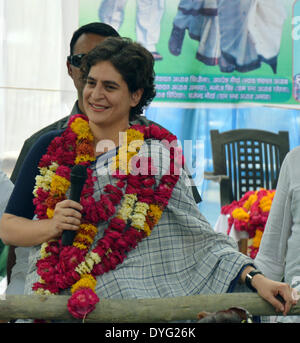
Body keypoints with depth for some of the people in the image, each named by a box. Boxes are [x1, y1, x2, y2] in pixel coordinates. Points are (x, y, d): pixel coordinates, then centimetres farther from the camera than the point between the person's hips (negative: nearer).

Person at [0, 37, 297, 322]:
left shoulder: (157, 156, 1)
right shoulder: (51, 148, 7)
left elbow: (200, 236, -1)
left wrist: (254, 278, -12)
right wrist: (52, 226, -11)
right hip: (53, 305, 2)